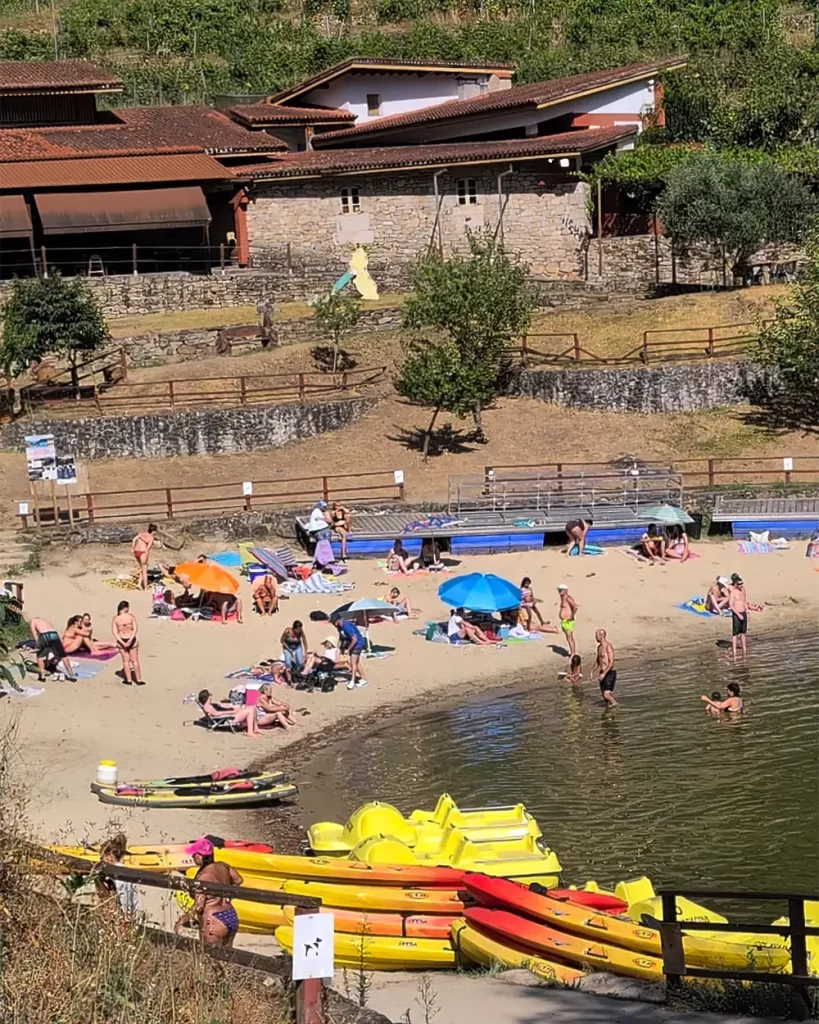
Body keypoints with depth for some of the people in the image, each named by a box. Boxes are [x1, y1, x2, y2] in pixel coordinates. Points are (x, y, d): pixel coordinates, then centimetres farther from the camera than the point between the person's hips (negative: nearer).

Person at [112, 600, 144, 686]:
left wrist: (122, 642, -13)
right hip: (132, 640, -1)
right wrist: (130, 640, -18)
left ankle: (129, 680, 14)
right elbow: (135, 629, -15)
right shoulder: (131, 616, -7)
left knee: (126, 661, 12)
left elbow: (114, 632, -9)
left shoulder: (115, 618, -4)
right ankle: (139, 680, 12)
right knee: (134, 660, 8)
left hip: (121, 641, 1)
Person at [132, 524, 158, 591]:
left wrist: (132, 548, 6)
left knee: (142, 569, 26)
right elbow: (148, 548, -18)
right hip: (142, 553, -6)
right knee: (144, 571, 7)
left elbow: (135, 539, 1)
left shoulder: (143, 533, 9)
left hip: (136, 552, 6)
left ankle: (140, 583, 17)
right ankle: (145, 588, 11)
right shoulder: (151, 538, -8)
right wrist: (146, 558, -17)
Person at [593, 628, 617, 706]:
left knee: (606, 695, -17)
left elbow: (611, 663, -22)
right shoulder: (599, 647, 11)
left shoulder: (608, 647, -17)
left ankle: (614, 703, 6)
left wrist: (604, 674, -26)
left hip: (610, 673, -9)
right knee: (604, 695, 8)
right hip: (603, 673, 9)